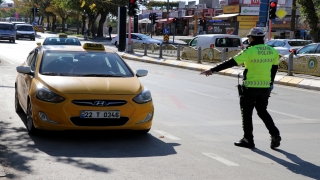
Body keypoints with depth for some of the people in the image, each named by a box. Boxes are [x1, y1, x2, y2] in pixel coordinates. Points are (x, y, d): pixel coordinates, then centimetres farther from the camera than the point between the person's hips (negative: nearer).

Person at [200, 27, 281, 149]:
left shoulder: (250, 51, -14)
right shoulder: (272, 51, 4)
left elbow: (230, 63, -16)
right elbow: (274, 68, 15)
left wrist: (212, 70, -13)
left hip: (250, 88, -6)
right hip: (265, 88, 6)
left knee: (246, 113, 8)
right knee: (262, 111, 21)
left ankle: (248, 140, 12)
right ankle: (275, 134, 7)